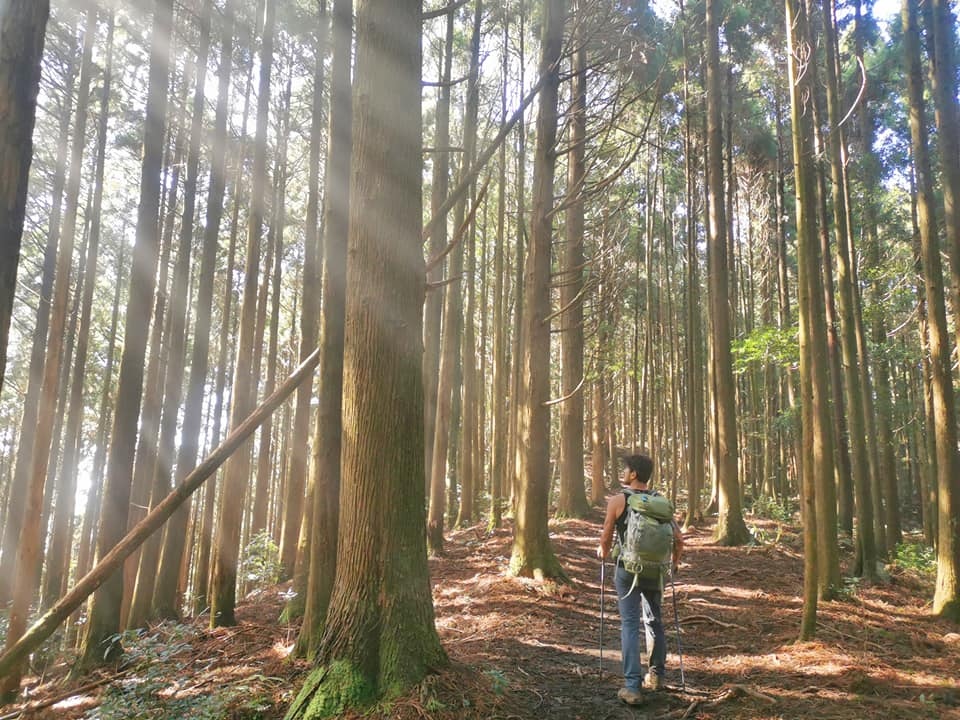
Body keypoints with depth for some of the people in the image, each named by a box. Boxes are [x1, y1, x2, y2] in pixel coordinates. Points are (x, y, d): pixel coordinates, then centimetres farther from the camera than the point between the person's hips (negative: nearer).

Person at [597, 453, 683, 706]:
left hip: (628, 570, -4)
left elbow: (606, 538, -4)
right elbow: (678, 539, 1)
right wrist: (674, 561, 20)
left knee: (630, 624, -2)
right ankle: (656, 675, 31)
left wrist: (603, 553, 18)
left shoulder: (617, 501, -9)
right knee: (654, 621, 20)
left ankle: (632, 686, -7)